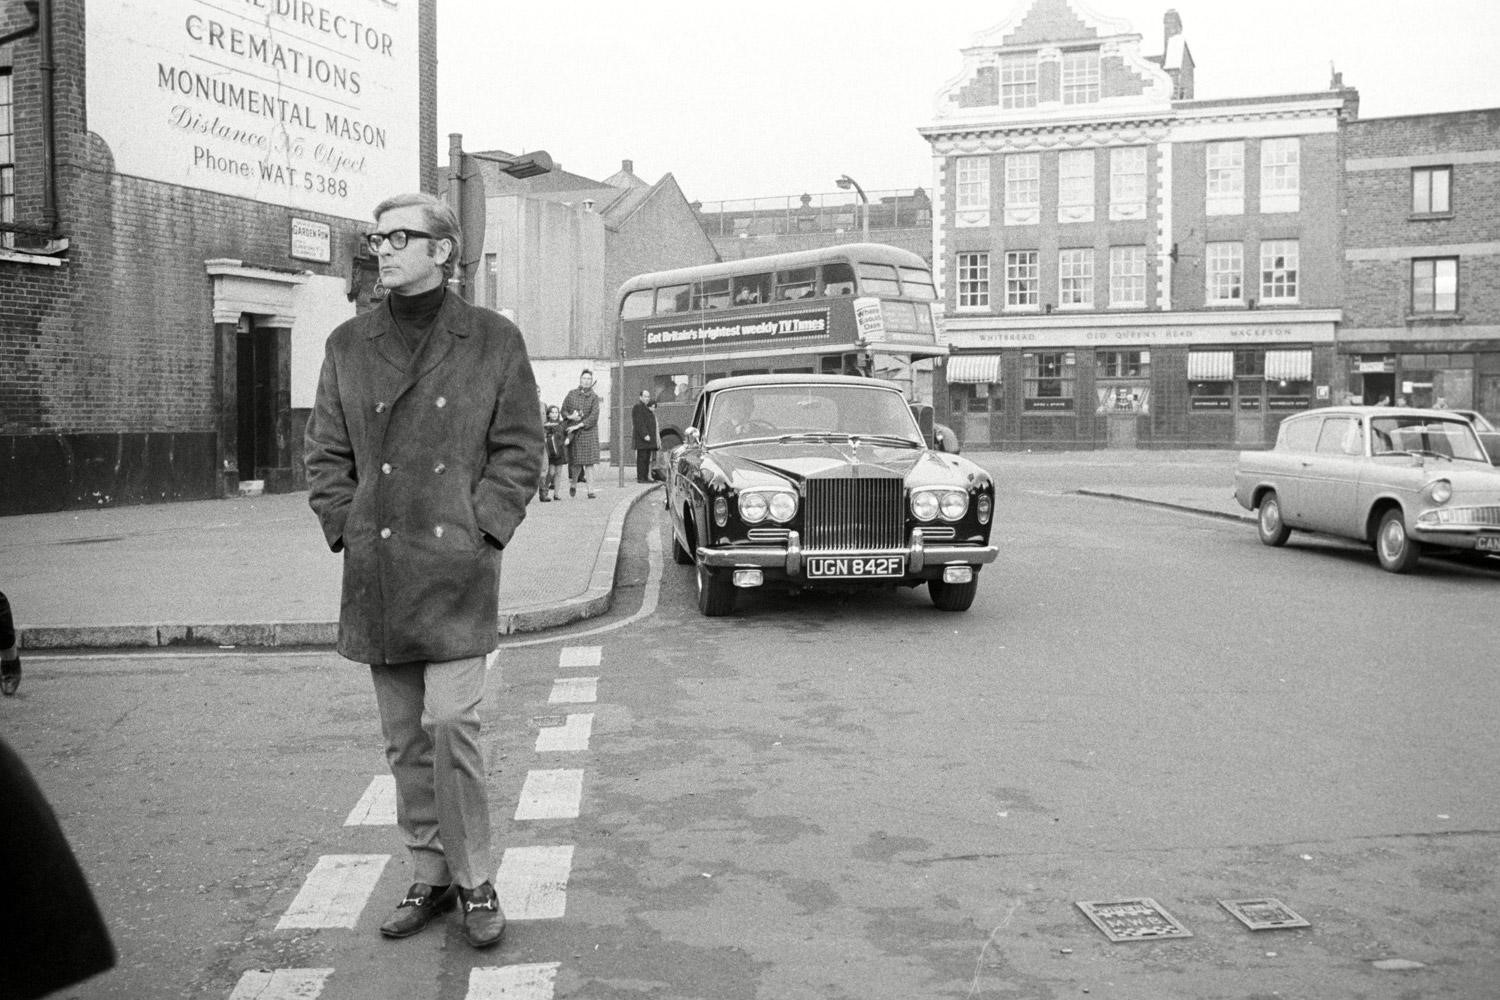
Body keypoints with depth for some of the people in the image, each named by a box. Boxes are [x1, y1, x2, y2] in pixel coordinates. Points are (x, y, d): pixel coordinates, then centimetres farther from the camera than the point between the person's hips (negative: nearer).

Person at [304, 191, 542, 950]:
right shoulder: (348, 344, 10)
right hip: (377, 572, 4)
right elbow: (325, 452, 12)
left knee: (450, 724, -10)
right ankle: (429, 876, 23)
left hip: (456, 567, -3)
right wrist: (346, 529, 1)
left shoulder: (494, 340, 2)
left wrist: (482, 528, -8)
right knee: (404, 737, 9)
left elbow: (520, 450, 1)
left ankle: (475, 881, 8)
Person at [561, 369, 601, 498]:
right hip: (574, 434, 1)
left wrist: (578, 425, -15)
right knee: (576, 462, 4)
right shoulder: (571, 394, 7)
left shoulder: (594, 397, 1)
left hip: (589, 431, -1)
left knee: (589, 463, -7)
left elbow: (594, 416, -8)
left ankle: (590, 490, -5)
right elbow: (563, 410, 10)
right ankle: (573, 483, 30)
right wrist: (570, 416, -12)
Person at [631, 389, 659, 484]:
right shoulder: (638, 407, -10)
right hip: (641, 438, -10)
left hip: (648, 437, 10)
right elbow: (639, 423, -18)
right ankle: (640, 477, -9)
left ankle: (645, 477, 11)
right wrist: (644, 435, -24)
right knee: (642, 457, -9)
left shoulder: (645, 407, 21)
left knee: (647, 458, 9)